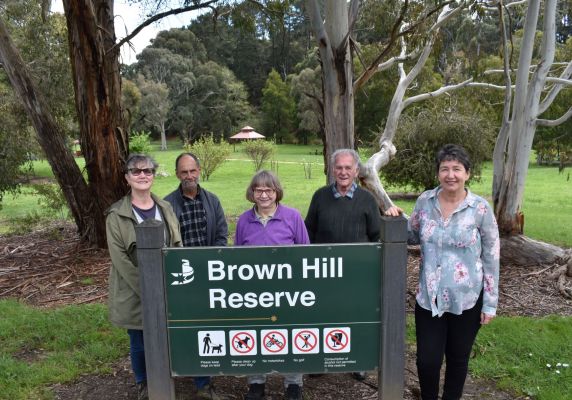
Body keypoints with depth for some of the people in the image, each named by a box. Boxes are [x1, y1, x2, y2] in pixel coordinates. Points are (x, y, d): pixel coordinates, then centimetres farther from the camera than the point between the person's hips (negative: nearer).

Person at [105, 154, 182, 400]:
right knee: (140, 343, 11)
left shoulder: (165, 208, 3)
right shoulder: (116, 215, -9)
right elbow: (120, 260, -12)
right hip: (134, 293, -3)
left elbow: (177, 248, 4)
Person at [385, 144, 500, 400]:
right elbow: (414, 237, 13)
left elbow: (491, 257, -4)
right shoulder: (424, 201, -3)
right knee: (426, 360, 6)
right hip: (429, 298, 2)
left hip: (466, 300, -1)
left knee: (458, 359, 15)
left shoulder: (480, 208, -10)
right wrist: (397, 220, -7)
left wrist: (490, 303, -3)